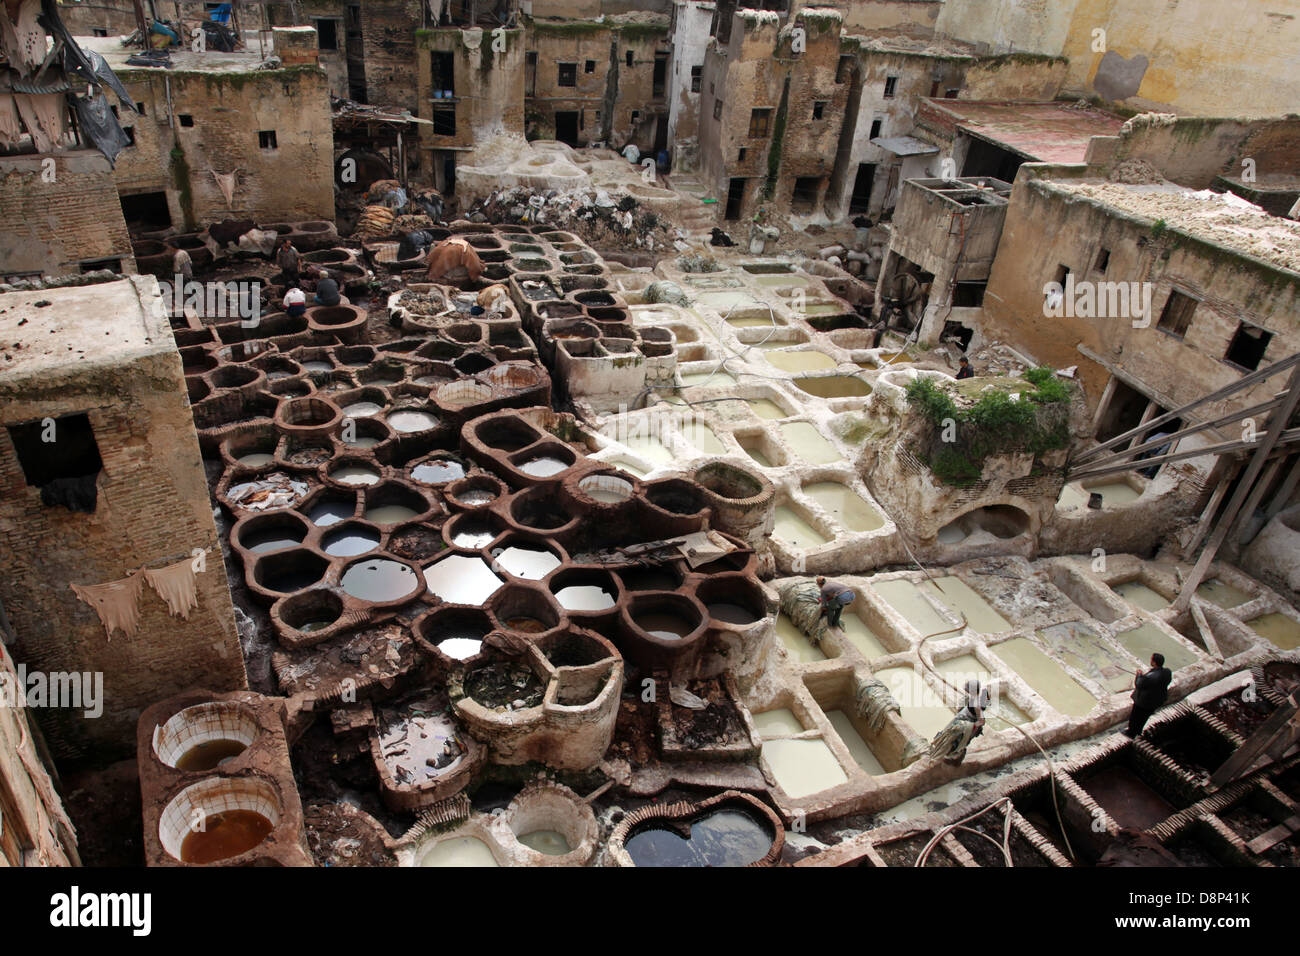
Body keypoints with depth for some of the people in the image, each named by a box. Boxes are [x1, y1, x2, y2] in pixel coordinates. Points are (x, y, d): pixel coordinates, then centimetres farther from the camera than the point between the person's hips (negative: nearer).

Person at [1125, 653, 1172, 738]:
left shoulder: (1150, 677, -42)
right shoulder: (1168, 672, -20)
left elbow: (1138, 685, -25)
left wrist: (1139, 675, -8)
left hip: (1143, 701, -7)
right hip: (1158, 701, 7)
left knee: (1135, 717, 22)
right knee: (1144, 716, 32)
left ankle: (1131, 732, 43)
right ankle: (1138, 731, 53)